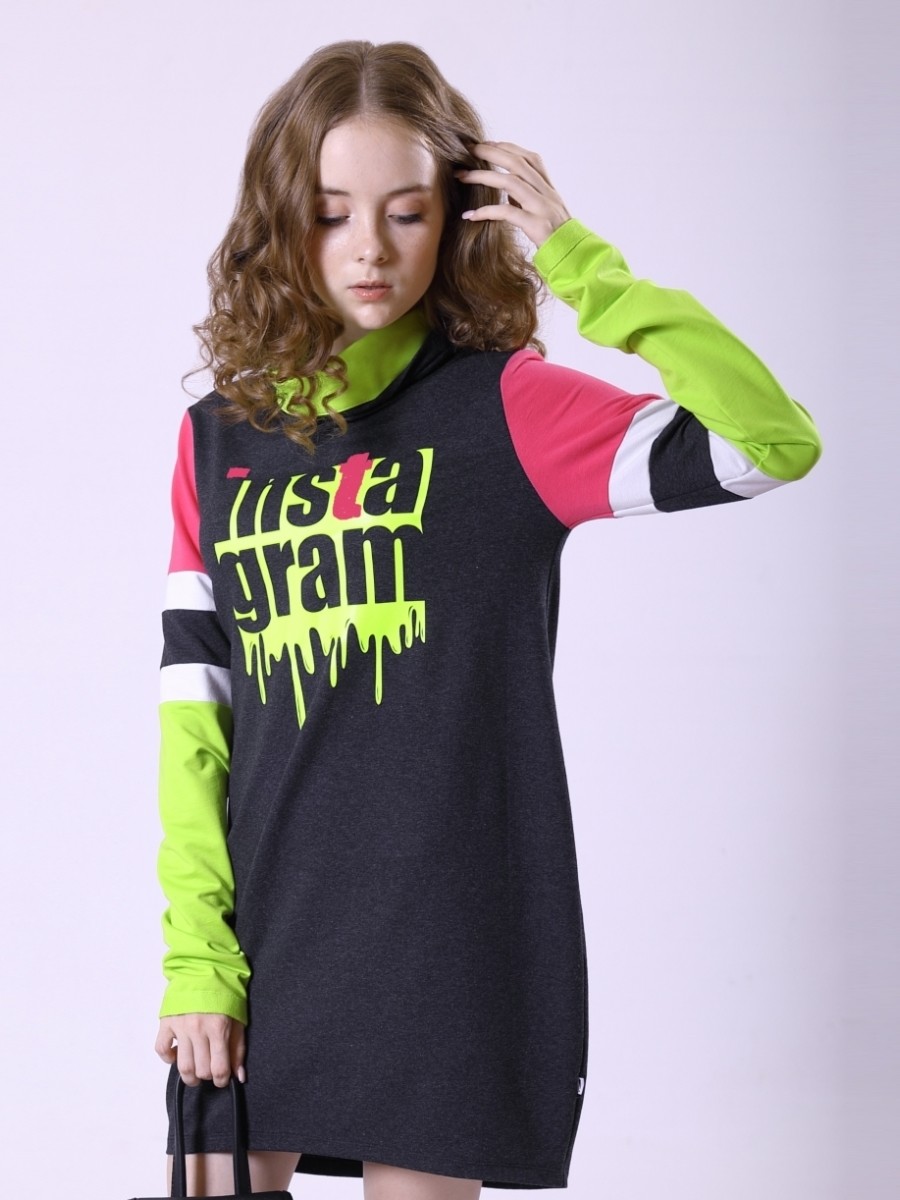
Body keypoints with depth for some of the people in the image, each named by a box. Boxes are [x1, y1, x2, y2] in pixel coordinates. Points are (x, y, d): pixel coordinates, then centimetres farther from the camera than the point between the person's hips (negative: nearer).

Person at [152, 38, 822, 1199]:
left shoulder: (501, 405, -4)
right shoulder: (219, 437, 6)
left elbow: (774, 440, -19)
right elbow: (193, 712, 4)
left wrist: (579, 262, -17)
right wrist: (195, 956, -4)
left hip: (449, 946, -3)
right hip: (264, 935, 3)